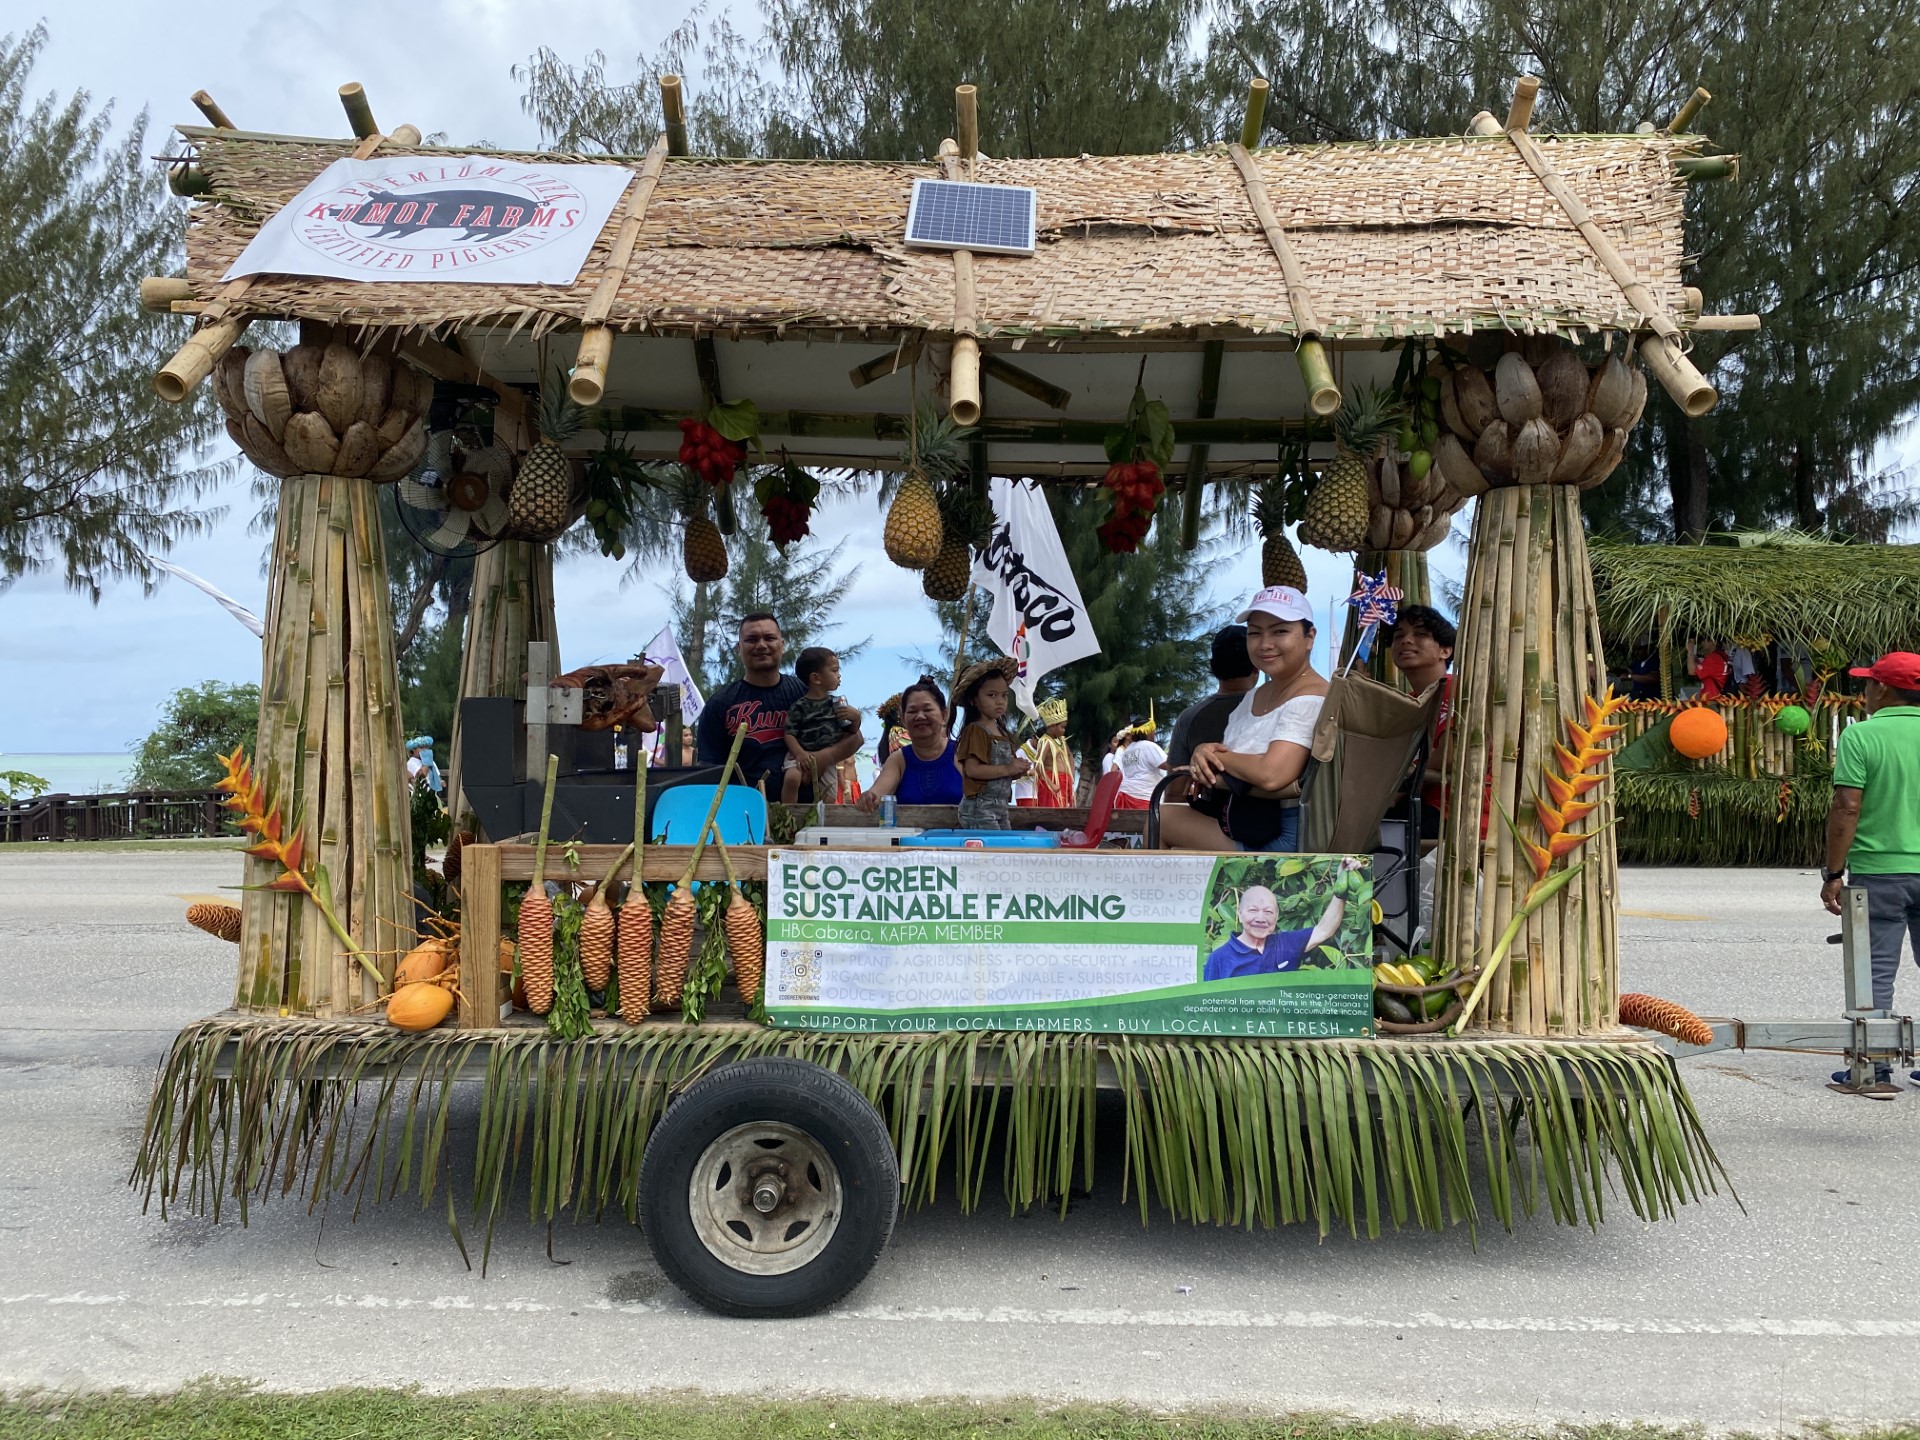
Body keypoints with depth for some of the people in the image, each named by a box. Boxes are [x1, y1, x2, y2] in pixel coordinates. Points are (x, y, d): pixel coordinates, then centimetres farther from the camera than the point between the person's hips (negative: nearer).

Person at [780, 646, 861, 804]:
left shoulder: (837, 703, 6)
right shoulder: (799, 706, -7)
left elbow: (851, 731, 12)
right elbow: (790, 734, -8)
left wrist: (856, 717, -8)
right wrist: (800, 753, -23)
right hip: (802, 755, -4)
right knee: (792, 778, -31)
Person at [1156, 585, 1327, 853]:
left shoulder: (1309, 700, -18)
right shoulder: (1255, 696, 13)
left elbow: (1271, 775, -31)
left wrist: (1211, 755, -12)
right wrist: (1204, 755, -8)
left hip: (1282, 838, -9)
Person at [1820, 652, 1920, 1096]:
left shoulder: (1860, 735, -10)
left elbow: (1847, 807, -14)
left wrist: (1834, 872, -8)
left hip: (1878, 872, -4)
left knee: (1875, 973, 2)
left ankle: (1875, 1071, 5)